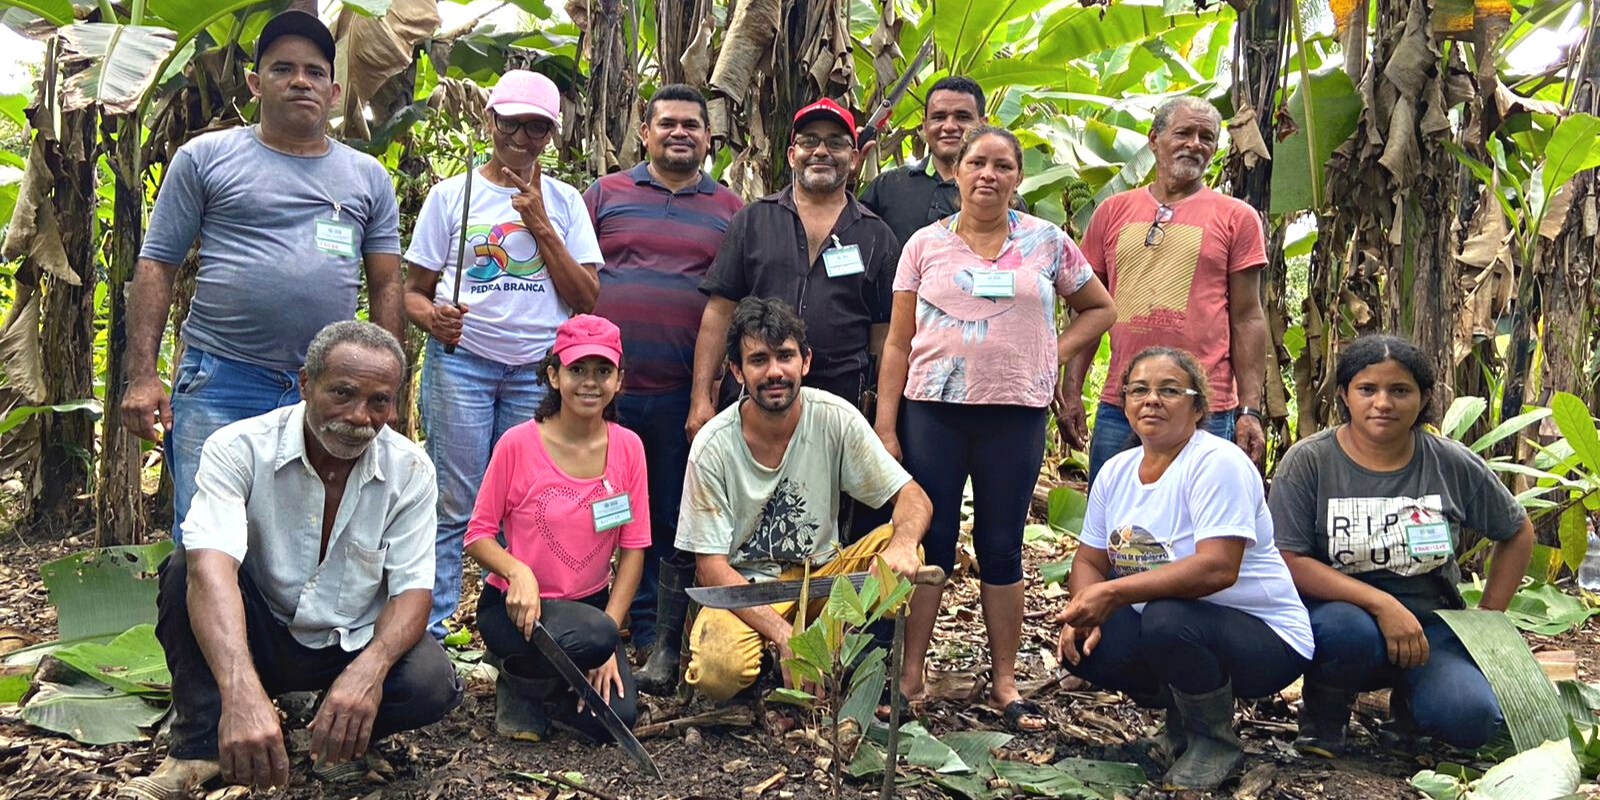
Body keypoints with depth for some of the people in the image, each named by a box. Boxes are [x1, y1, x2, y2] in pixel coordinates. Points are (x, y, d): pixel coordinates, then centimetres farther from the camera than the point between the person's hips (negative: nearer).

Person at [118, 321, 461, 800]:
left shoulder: (410, 470, -11)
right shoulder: (239, 449, -19)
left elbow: (412, 588, -15)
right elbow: (211, 567, -35)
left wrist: (369, 667, -39)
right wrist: (242, 690, -53)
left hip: (356, 646, 1)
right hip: (260, 636, -1)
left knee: (432, 683, -29)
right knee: (185, 570, -28)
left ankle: (339, 735, 3)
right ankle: (201, 746, -15)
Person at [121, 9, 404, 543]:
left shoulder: (368, 177, 13)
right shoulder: (206, 157, 6)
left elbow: (386, 287, 12)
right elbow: (156, 267, 4)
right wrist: (143, 375, -6)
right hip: (220, 383, -2)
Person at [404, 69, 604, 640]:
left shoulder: (564, 202, 12)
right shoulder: (451, 194, 9)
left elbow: (586, 298, 2)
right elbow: (414, 290, 10)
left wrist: (540, 225, -5)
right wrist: (432, 317, -14)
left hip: (539, 369, 1)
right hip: (461, 361, -1)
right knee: (453, 505, -4)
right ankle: (426, 633, 5)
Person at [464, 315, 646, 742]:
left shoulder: (628, 447, -4)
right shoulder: (518, 444, -13)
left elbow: (633, 548, -2)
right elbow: (478, 535, -7)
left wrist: (609, 629, -11)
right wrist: (518, 572, -28)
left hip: (592, 605, 4)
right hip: (516, 605, -4)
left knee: (616, 718, -15)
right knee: (593, 637, -35)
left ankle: (544, 684, 19)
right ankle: (519, 684, 0)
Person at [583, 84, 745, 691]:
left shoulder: (729, 210, 11)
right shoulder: (605, 194, 10)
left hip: (685, 394, 0)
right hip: (605, 388, 0)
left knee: (673, 525, 6)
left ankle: (660, 644, 15)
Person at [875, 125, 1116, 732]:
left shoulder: (1047, 243, 5)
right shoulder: (925, 245, 4)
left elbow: (1100, 309, 17)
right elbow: (898, 343, 4)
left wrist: (1056, 353, 1)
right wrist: (885, 426, -2)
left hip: (1016, 413, 0)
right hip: (933, 409, 0)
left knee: (1002, 546, 7)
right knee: (928, 540, 3)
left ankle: (1004, 680, 17)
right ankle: (910, 676, 13)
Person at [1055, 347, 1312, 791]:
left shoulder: (1217, 462, -19)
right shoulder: (1116, 471, 4)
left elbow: (1217, 568, -30)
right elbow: (1089, 561, 7)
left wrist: (1111, 593, -33)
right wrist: (1084, 608, -17)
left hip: (1263, 636, -7)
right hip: (1169, 631, 7)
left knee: (1165, 619, -34)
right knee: (1080, 642, -16)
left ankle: (1215, 741, -5)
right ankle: (1184, 716, 12)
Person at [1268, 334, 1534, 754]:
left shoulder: (1453, 464, 0)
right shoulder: (1308, 461, -9)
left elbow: (1518, 533, 16)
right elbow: (1289, 561, -16)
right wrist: (1382, 604, -24)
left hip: (1431, 621, 3)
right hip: (1337, 607, -2)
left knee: (1471, 719, -24)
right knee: (1347, 629, -38)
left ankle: (1411, 696, 14)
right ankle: (1325, 704, -2)